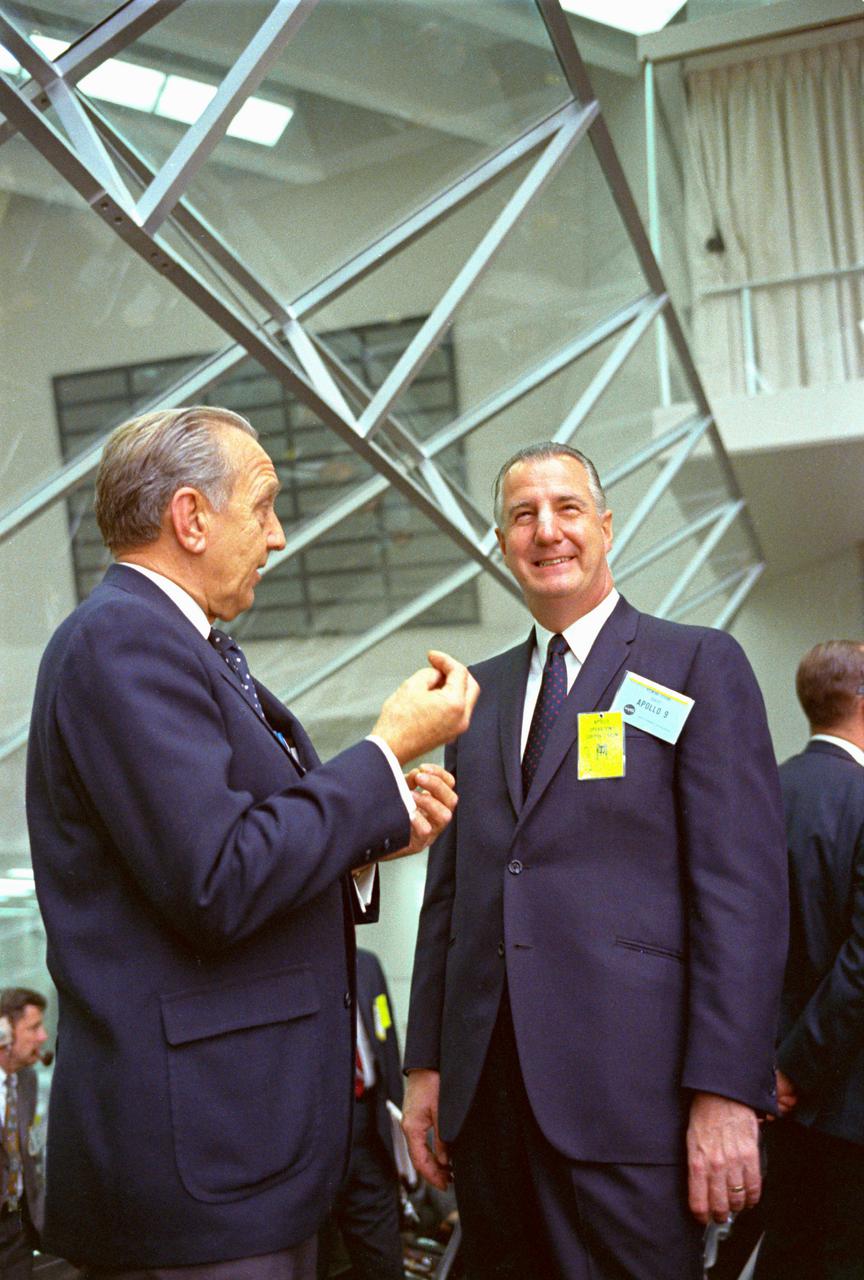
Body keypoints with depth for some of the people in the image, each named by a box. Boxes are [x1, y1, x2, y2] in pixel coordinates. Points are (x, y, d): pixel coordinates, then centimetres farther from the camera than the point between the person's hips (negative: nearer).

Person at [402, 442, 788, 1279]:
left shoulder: (698, 666, 1)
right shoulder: (480, 693, 17)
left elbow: (743, 890, -7)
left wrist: (727, 1091, -14)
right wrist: (425, 1061, 12)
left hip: (628, 1086, -5)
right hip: (485, 1082, 5)